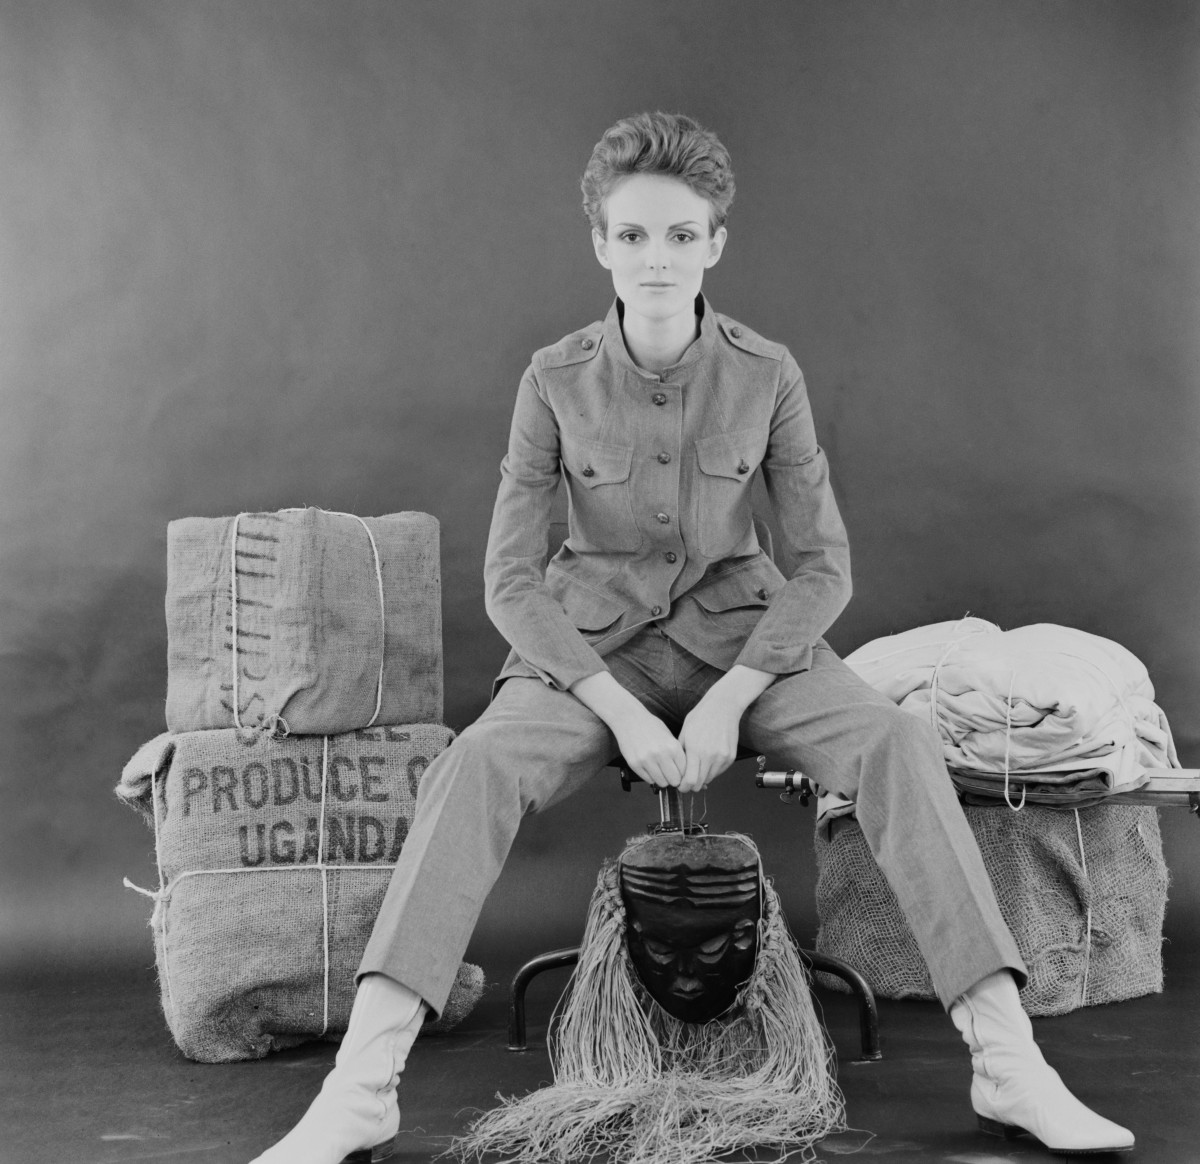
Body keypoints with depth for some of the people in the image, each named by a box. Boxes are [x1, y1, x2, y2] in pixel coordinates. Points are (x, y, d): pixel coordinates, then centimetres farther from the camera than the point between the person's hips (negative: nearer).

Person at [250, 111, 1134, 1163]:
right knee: (475, 767, -31)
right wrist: (622, 713, -18)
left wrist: (730, 698, -17)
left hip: (741, 633, 1)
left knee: (899, 742, -27)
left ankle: (1011, 1068, -23)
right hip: (592, 643, 0)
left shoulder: (767, 375, -6)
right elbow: (509, 578, -8)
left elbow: (826, 565, -5)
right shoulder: (556, 382, -8)